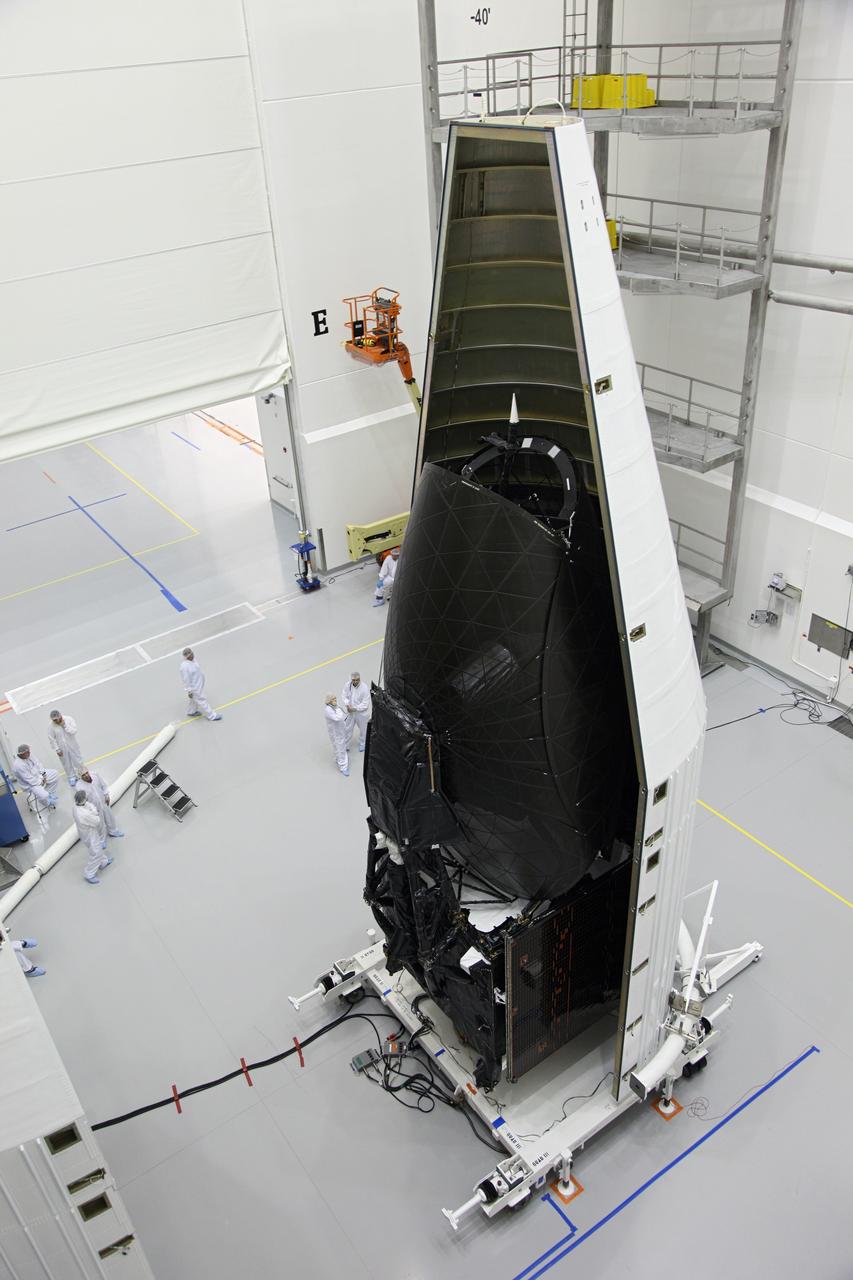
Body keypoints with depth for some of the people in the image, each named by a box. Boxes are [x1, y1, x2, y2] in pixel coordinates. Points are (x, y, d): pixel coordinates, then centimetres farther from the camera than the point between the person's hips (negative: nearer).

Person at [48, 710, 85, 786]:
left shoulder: (69, 719, -19)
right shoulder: (52, 726, -20)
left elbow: (74, 731, -23)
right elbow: (52, 739, -11)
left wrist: (65, 725, -31)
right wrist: (57, 750, -9)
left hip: (72, 745, 0)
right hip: (62, 748, 0)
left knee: (78, 760, 15)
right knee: (67, 763, 17)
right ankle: (71, 777, 41)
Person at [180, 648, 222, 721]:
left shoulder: (192, 659, -6)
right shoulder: (185, 666, -33)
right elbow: (186, 680, -25)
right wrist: (189, 691, -18)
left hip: (199, 684, 9)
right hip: (195, 688, -9)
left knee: (195, 699, 28)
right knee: (202, 701, 6)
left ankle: (191, 711, 49)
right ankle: (212, 716, 18)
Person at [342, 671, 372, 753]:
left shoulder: (364, 688, -28)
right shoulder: (348, 685, -14)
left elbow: (365, 704, -25)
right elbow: (344, 696, -3)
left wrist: (355, 709, -26)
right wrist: (347, 704, -21)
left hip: (362, 713, -3)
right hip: (351, 712, 3)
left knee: (363, 729, 19)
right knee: (348, 729, 17)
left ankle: (362, 744, 44)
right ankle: (345, 745, 35)